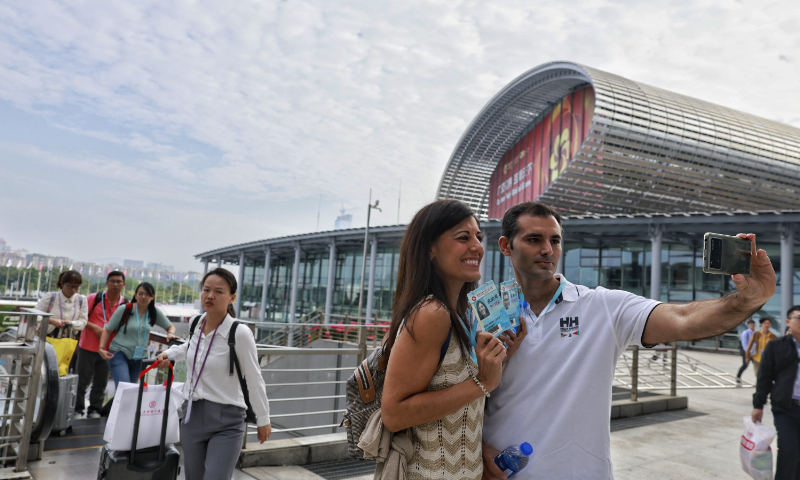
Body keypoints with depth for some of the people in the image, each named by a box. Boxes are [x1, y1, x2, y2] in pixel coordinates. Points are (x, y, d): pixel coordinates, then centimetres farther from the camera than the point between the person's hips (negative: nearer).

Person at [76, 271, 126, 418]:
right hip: (88, 347, -1)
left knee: (101, 383, 9)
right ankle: (77, 410, 21)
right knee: (82, 380, 7)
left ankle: (94, 410, 22)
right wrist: (94, 327, -15)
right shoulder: (94, 298, -2)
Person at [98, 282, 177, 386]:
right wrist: (101, 348, -11)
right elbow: (107, 330, 0)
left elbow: (170, 326, 15)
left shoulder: (155, 313, 3)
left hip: (139, 358, 4)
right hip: (119, 354, -4)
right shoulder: (124, 310, -5)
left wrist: (170, 333, -8)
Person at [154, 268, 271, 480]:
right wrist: (169, 353, 12)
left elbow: (254, 379, -10)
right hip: (192, 415, 6)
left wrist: (263, 419, -3)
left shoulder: (239, 333, -18)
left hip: (226, 422, -6)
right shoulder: (196, 324, 1)